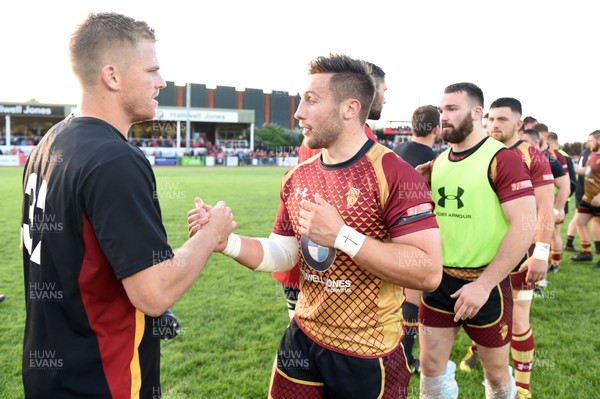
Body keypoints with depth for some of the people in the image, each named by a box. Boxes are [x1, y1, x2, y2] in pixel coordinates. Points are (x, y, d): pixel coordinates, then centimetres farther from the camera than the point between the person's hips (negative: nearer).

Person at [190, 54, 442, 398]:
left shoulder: (394, 174, -19)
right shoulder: (297, 178, 2)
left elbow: (429, 272, -25)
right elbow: (282, 254, 7)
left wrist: (342, 236, -29)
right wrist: (225, 240, -10)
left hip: (367, 355, -5)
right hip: (303, 338, 6)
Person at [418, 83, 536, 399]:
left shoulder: (502, 159, -13)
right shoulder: (438, 162, 6)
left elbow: (525, 226, -20)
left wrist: (484, 284, -22)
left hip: (485, 283, -5)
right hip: (440, 279, 5)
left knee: (496, 372, 15)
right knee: (430, 365, 10)